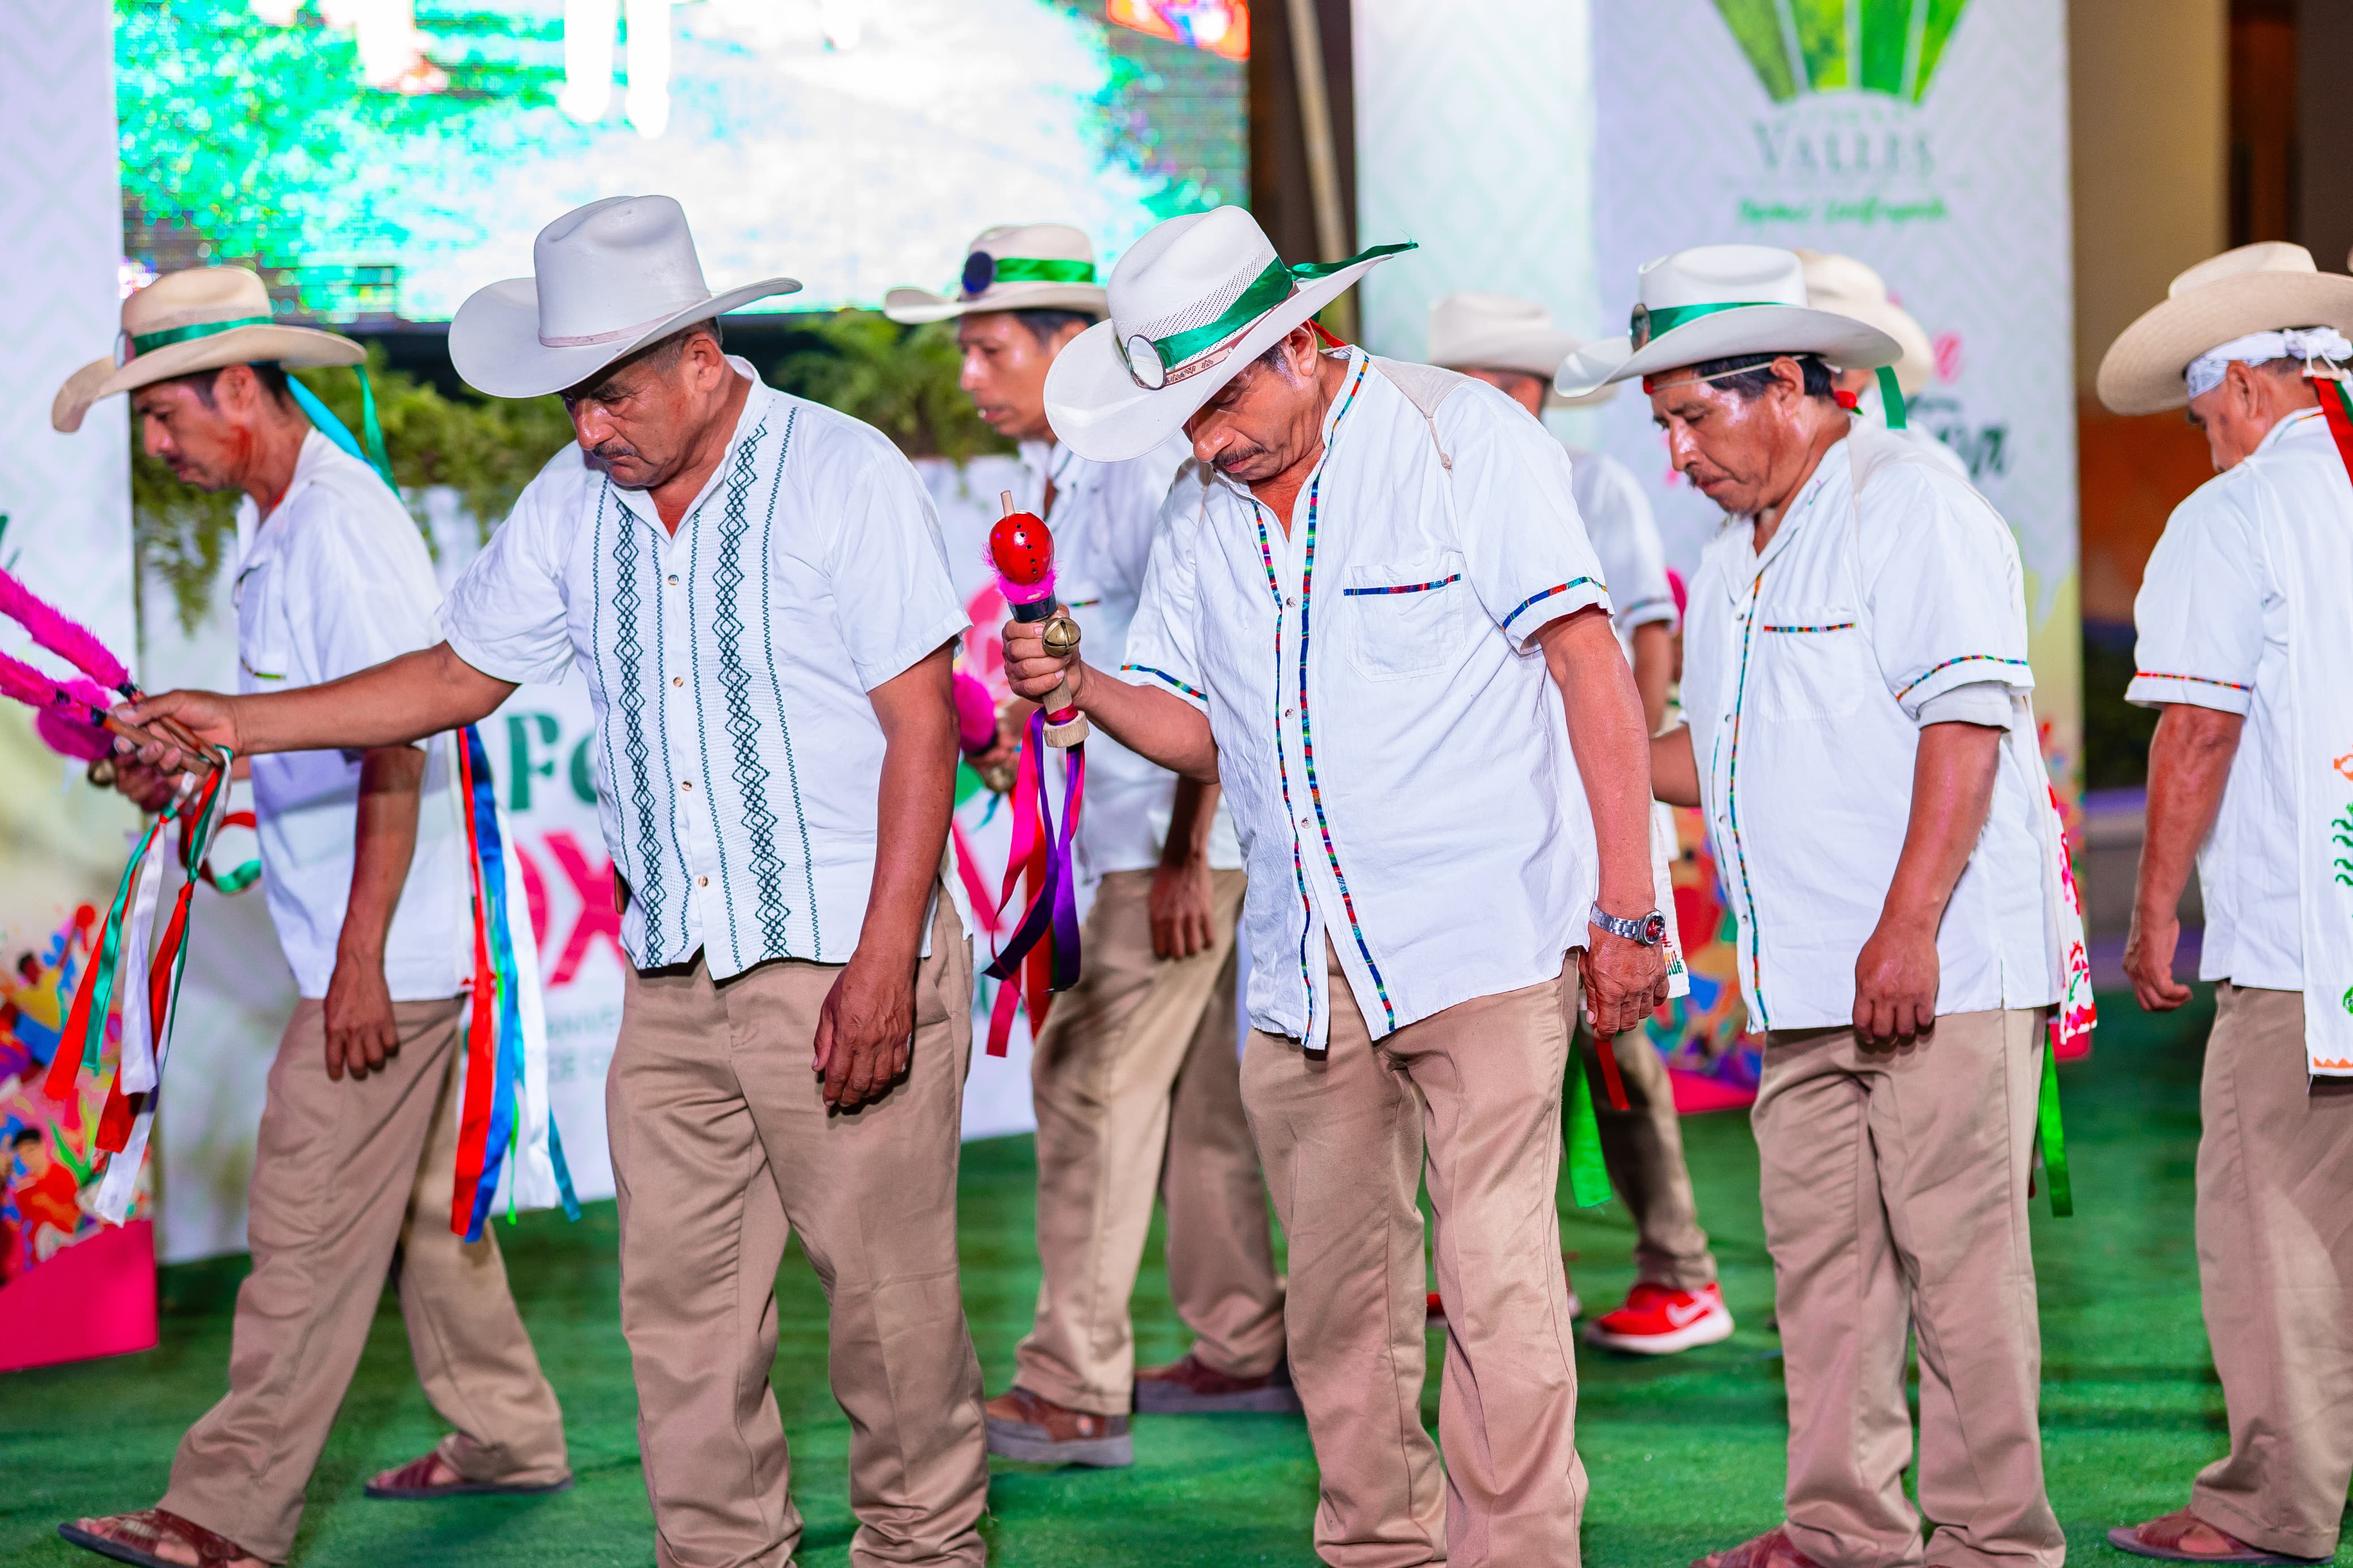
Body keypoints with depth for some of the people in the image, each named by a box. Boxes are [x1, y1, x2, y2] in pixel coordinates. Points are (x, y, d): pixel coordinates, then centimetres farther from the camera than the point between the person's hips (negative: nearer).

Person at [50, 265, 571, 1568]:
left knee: (309, 1230, -6)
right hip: (404, 947, 10)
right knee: (420, 1206, 18)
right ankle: (506, 1435, 29)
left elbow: (394, 753, -22)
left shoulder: (342, 528, -19)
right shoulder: (281, 519, 13)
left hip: (387, 952, -10)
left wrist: (360, 959, -22)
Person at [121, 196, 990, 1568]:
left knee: (887, 1291, 0)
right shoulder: (575, 504, 9)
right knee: (681, 1306, 5)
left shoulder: (843, 476, -8)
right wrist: (240, 722, 12)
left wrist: (884, 965, -16)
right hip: (671, 978, 5)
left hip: (843, 960, -5)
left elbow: (924, 731, -10)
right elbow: (462, 676, 20)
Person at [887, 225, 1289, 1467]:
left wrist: (1186, 854, -21)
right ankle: (1243, 1353, 23)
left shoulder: (1145, 466, -16)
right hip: (1120, 835, 9)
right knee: (1189, 1087, 14)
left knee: (1091, 1085, -10)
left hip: (1178, 837, -9)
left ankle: (1073, 1394, -7)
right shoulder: (1046, 475, 13)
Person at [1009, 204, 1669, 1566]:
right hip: (1307, 967, 6)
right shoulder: (1203, 513, 13)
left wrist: (1627, 910, -11)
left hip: (1485, 942, -6)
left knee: (1497, 1274, -11)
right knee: (1336, 1287, 6)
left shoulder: (1462, 439, -5)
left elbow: (1593, 668, -7)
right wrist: (1085, 689, -4)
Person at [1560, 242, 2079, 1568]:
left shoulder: (1910, 505, -7)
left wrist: (1910, 928, -21)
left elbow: (1965, 724, -15)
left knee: (1958, 1253, -6)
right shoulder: (1734, 565, 21)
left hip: (1946, 966, -8)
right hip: (1810, 985, 8)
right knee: (1820, 1253, 7)